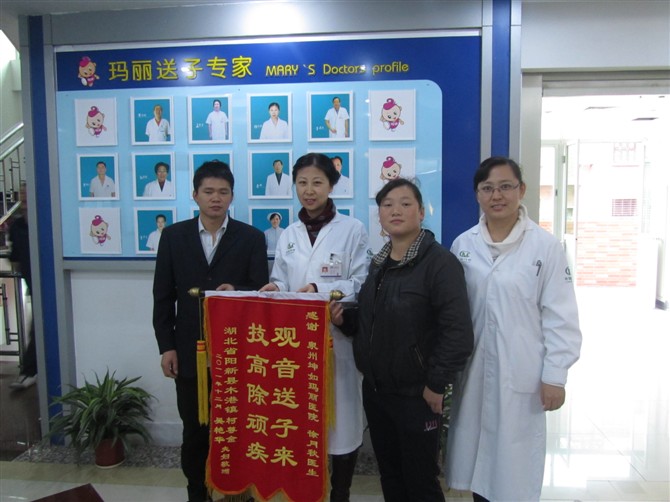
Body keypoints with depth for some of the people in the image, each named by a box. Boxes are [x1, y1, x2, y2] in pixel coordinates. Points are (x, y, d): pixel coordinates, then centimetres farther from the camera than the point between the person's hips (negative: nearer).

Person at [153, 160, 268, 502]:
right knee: (194, 430, 14)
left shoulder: (251, 237, -1)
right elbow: (163, 296, 4)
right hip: (189, 351, 2)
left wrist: (237, 291, -24)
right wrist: (166, 346, -1)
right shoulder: (173, 235, 4)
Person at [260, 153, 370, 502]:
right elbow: (281, 282, 10)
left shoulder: (353, 229, -3)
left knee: (341, 417, 6)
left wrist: (320, 289, -21)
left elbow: (361, 284, -8)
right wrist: (275, 288, -12)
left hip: (338, 338, -3)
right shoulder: (288, 235, 10)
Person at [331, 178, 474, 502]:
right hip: (374, 390, 7)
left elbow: (458, 332, -21)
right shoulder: (378, 263, 8)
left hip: (415, 395, -7)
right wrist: (343, 318, -2)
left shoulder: (440, 262, -16)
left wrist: (436, 384, -17)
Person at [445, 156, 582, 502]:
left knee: (516, 461, 8)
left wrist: (555, 375, -7)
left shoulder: (545, 246, -7)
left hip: (521, 374, -3)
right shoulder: (463, 244, 2)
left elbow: (560, 316, -5)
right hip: (473, 371, 3)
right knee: (477, 452, 15)